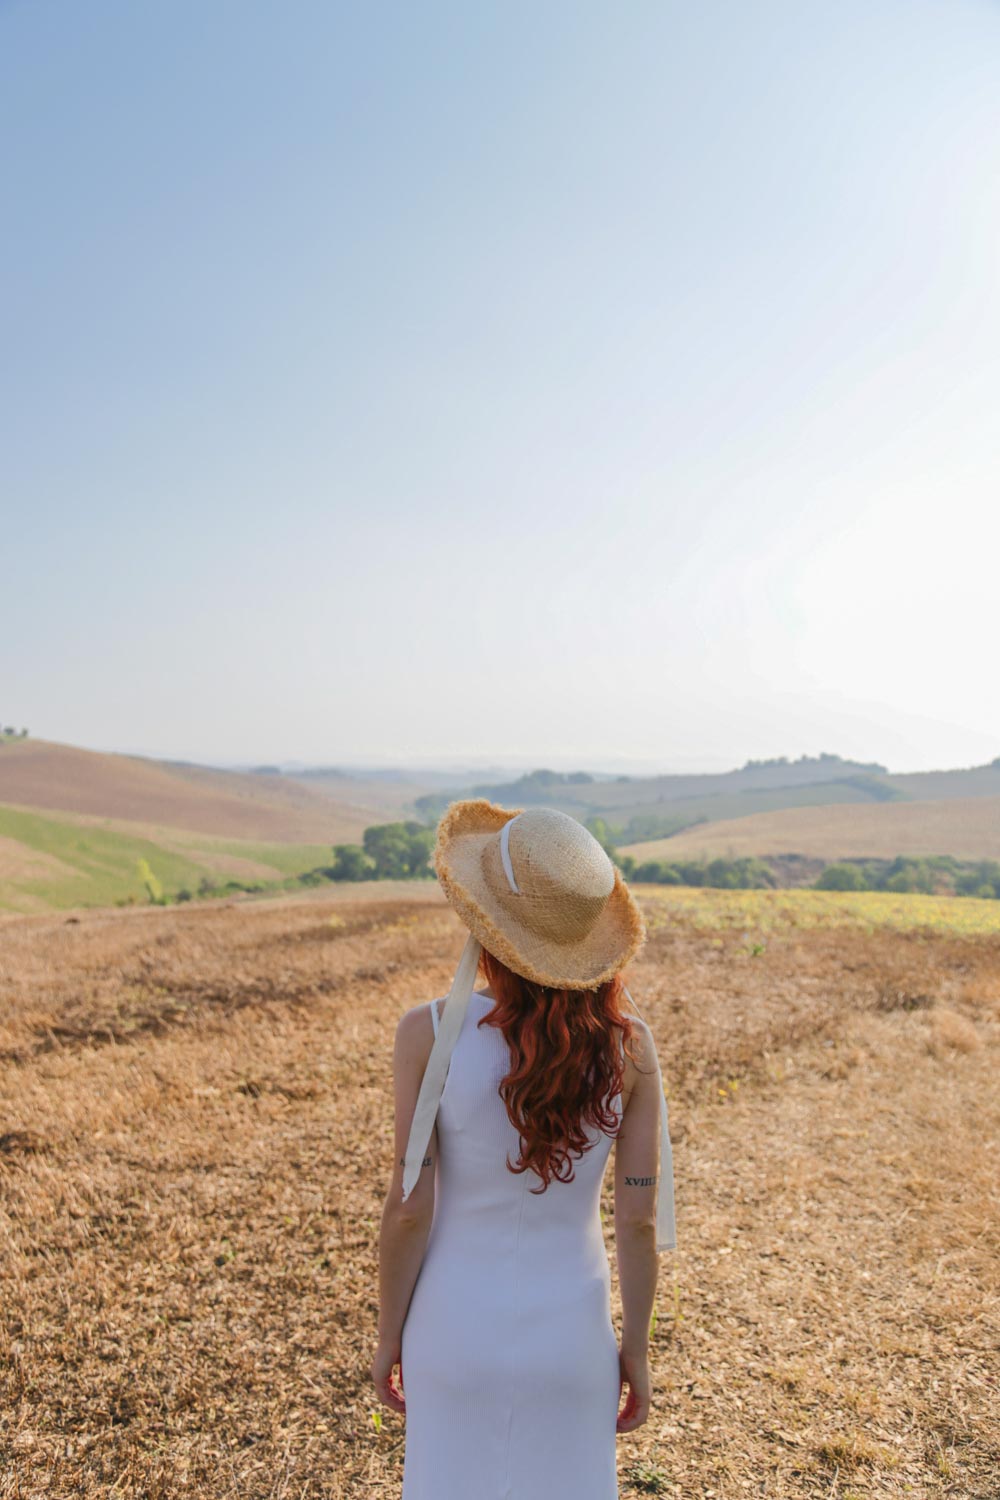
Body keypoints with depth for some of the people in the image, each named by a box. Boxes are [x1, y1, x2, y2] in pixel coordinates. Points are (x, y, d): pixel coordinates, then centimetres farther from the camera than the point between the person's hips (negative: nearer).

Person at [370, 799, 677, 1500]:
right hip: (572, 1331, 1)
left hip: (459, 1325, -1)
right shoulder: (628, 1044, -14)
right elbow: (640, 1218, -8)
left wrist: (389, 1336, 1)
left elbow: (410, 1207, -14)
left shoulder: (431, 1033, -20)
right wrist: (636, 1350, 6)